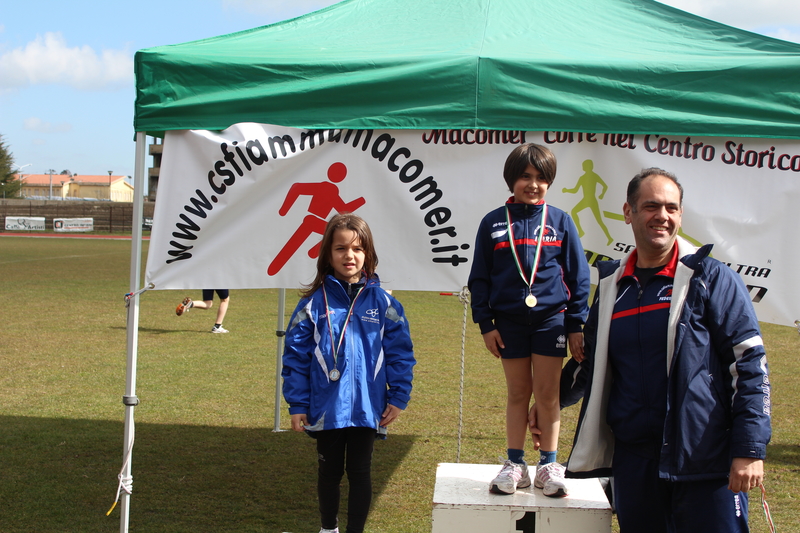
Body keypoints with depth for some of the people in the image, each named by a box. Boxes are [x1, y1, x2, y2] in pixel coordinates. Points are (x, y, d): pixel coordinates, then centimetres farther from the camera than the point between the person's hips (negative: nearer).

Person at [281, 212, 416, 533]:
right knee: (330, 471, 17)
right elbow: (295, 356, -3)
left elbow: (400, 353, 0)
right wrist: (297, 404, -5)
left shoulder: (382, 302, -3)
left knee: (359, 472, 9)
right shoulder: (314, 303, -5)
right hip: (326, 408, 1)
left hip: (367, 408, 0)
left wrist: (398, 397, -4)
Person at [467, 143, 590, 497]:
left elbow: (578, 276, 4)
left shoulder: (560, 221, 2)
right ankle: (515, 465, 18)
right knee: (518, 393, 9)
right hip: (509, 320, 1)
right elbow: (479, 278, 6)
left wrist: (576, 324, 1)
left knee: (547, 394, 4)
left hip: (550, 319, -1)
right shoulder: (493, 223, 3)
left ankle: (548, 465, 15)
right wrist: (485, 324, 0)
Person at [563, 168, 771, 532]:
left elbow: (750, 365, -6)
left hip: (705, 461, -4)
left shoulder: (710, 278, -3)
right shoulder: (612, 286, 10)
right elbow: (591, 363, 24)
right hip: (632, 458, 4)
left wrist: (750, 449, -12)